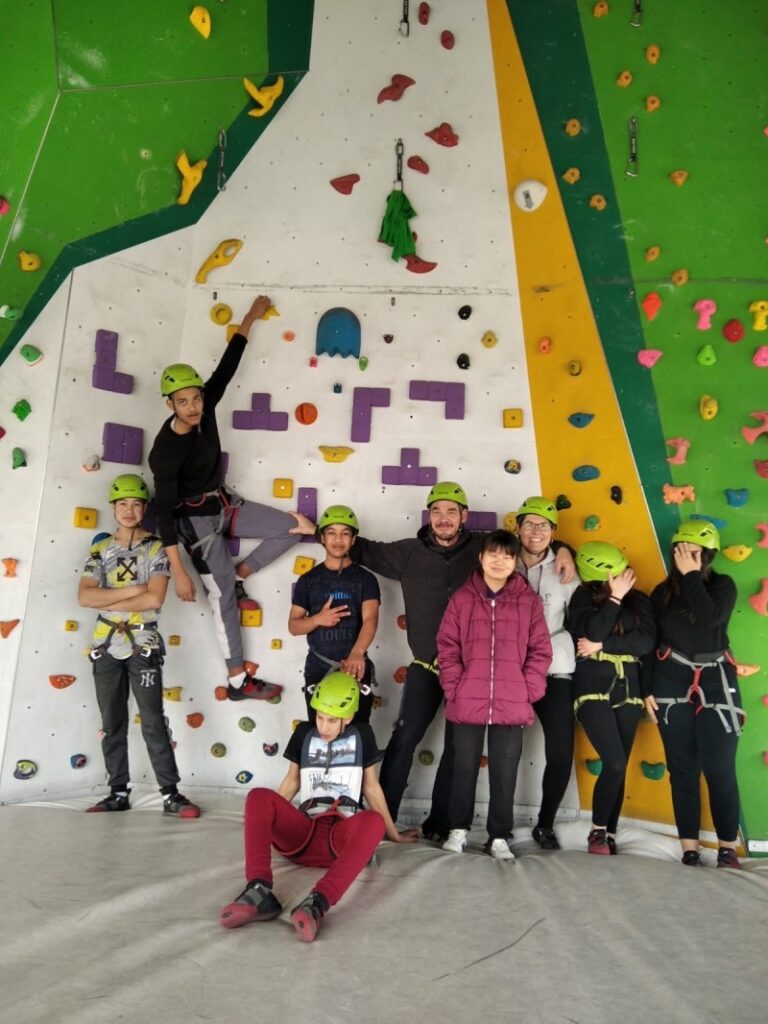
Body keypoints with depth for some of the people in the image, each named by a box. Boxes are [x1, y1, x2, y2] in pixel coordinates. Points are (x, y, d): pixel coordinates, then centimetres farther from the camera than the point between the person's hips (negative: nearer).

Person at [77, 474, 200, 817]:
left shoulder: (157, 548, -3)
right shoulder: (100, 549, 7)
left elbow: (155, 598, -15)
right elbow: (84, 597, -6)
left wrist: (107, 601, -10)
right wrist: (132, 591, -14)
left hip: (142, 644, -4)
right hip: (106, 646, 4)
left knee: (153, 721, -3)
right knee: (112, 722, 10)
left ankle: (170, 794, 3)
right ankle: (119, 792, 21)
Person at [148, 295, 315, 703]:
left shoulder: (206, 407, -8)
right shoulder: (166, 450, -25)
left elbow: (226, 368, 5)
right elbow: (164, 510, -25)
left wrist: (250, 319, 11)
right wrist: (177, 571, -28)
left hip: (226, 504, 8)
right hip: (196, 520, -7)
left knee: (300, 527, 1)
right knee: (221, 596, -6)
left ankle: (236, 577, 12)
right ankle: (238, 681, 5)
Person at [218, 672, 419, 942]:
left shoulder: (361, 735, 9)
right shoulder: (304, 733, 12)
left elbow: (371, 787, 15)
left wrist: (394, 835, 19)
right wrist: (264, 823, 23)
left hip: (343, 837, -2)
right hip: (304, 832, 2)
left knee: (374, 821, -37)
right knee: (259, 797, -25)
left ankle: (318, 901, -53)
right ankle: (259, 891, -41)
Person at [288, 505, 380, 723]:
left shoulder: (365, 578, -2)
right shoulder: (308, 579, 4)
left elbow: (370, 619, -17)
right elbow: (293, 626, 4)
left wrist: (357, 652, -37)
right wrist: (318, 619, -18)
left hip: (355, 669, -1)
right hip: (318, 669, 2)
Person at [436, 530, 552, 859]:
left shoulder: (529, 601, 2)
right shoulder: (462, 598, 1)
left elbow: (540, 651, 3)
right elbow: (447, 647, 2)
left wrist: (529, 692, -3)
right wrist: (454, 688, -5)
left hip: (512, 705, 0)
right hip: (467, 703, 0)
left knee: (504, 774, 9)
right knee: (464, 769, 13)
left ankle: (499, 838, 24)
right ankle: (458, 830, 30)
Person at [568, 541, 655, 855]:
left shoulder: (639, 600, 7)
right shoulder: (583, 598, -1)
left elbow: (647, 641, -7)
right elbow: (590, 633, -18)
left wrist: (602, 646, -15)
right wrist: (615, 598, -15)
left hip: (628, 690, 4)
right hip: (594, 689, -4)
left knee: (619, 768, 5)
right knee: (615, 763, -14)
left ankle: (610, 835, 18)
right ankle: (597, 832, 4)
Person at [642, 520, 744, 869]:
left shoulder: (723, 585, -1)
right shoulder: (663, 591, 5)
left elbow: (709, 618, -23)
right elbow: (650, 642, 6)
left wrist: (691, 576, -15)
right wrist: (647, 690, 2)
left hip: (715, 685, -2)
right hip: (671, 686, 2)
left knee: (719, 769, -2)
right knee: (682, 769, 5)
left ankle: (728, 849, 13)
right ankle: (690, 849, 14)